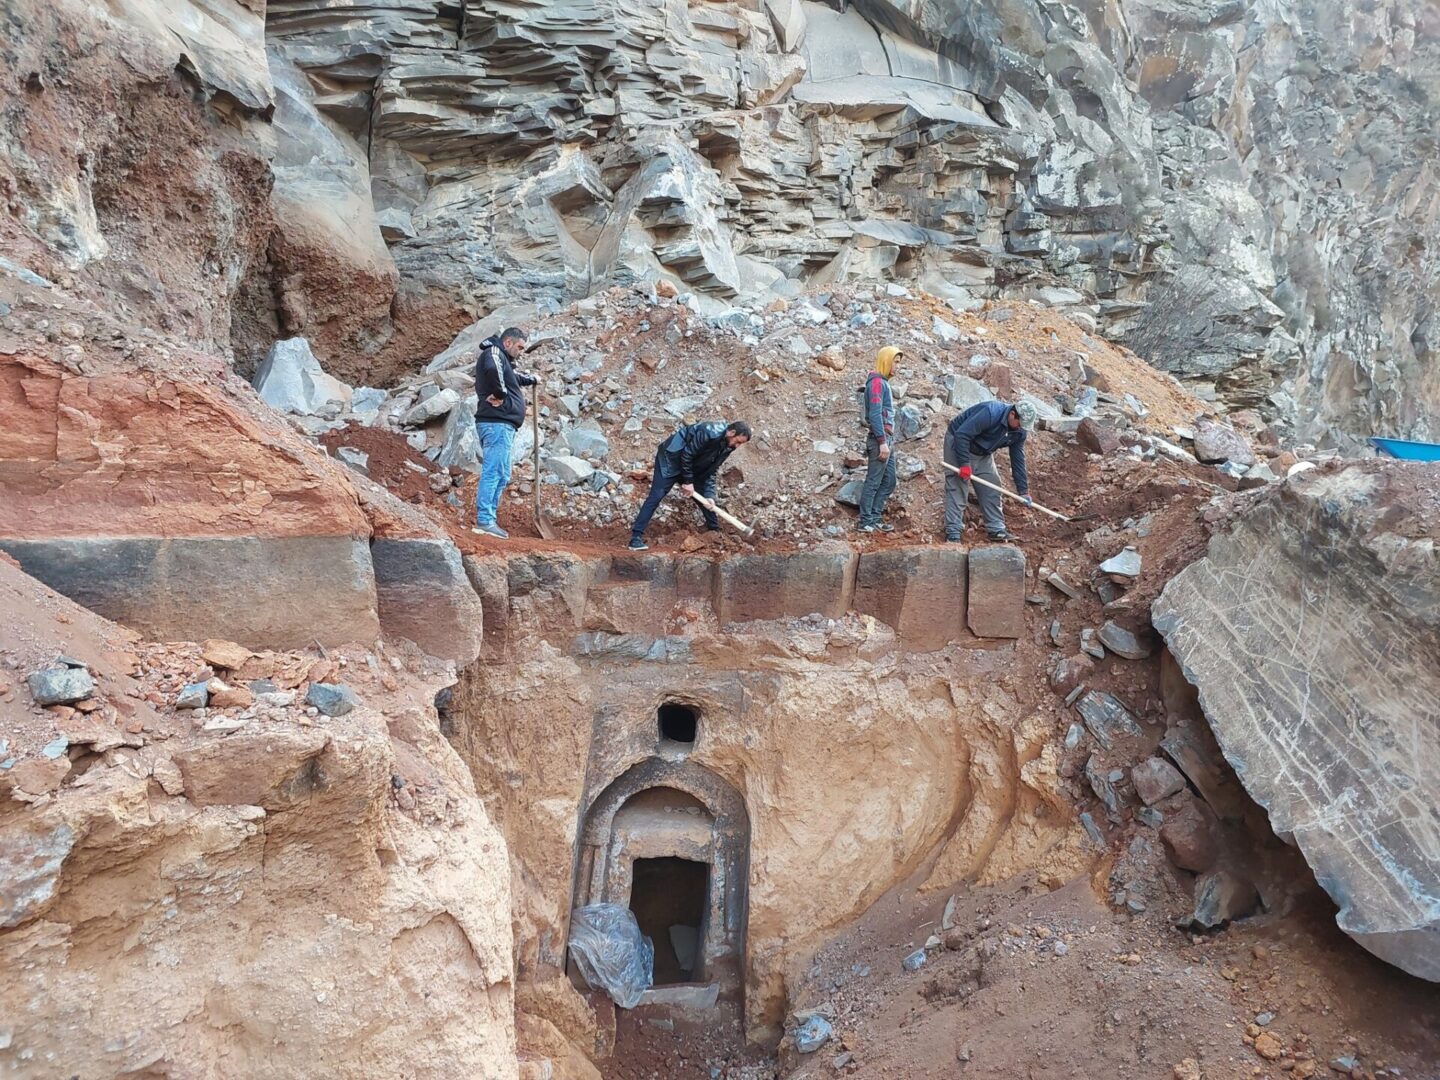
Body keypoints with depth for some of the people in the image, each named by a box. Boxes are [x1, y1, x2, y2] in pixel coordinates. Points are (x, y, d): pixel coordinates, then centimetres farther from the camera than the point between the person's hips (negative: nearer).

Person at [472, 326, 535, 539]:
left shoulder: (502, 359, 24)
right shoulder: (493, 352, -7)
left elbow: (512, 375, 47)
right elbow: (493, 370, -32)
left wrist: (531, 379, 49)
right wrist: (500, 394, -20)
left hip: (500, 424, 11)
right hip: (497, 423, -11)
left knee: (500, 475, 12)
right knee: (494, 471, -13)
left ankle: (487, 519, 14)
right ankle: (485, 520, -15)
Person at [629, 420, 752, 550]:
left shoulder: (727, 446, -3)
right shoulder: (709, 433, -30)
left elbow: (712, 469, 1)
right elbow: (687, 454, -25)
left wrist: (709, 495, -9)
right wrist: (688, 481, -18)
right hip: (671, 458, -9)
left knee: (705, 498, 7)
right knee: (656, 496, -16)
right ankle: (636, 538, -20)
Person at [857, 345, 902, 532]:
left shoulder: (883, 382, 17)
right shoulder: (877, 382, -13)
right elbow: (875, 414, -20)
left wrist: (889, 441, 14)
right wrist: (882, 442, -22)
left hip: (887, 440, 10)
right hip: (880, 440, -10)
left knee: (888, 481, 12)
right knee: (873, 482, -4)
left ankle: (875, 518, 17)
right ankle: (866, 522, 1)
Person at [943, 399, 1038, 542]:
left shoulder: (1019, 432, -9)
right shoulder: (990, 413, -34)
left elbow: (1018, 460, -1)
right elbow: (961, 435, -35)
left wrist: (1023, 490, -3)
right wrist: (964, 464, -35)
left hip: (983, 454, 8)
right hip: (958, 443, -8)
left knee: (991, 488, 2)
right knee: (956, 487, -12)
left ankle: (996, 529, 8)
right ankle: (953, 533, -12)